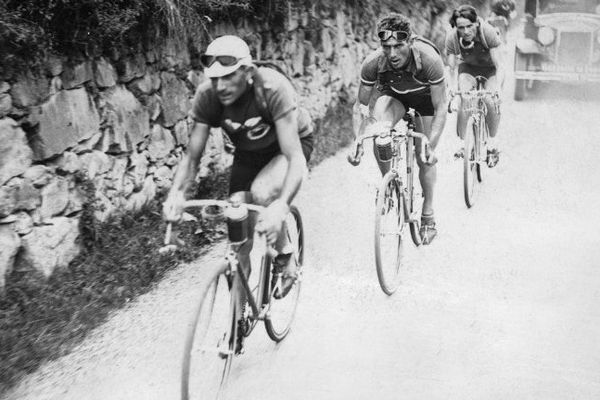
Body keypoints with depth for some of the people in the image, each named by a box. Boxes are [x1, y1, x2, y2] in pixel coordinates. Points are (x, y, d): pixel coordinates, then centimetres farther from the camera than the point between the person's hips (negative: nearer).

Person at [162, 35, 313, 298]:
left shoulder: (273, 88, -37)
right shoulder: (207, 96, -25)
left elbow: (295, 157, -41)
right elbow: (192, 155, -18)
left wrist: (281, 205, -57)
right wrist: (176, 192, -38)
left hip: (290, 143, -4)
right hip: (248, 152, 4)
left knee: (262, 192, -34)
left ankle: (285, 257, -4)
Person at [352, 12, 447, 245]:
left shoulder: (429, 59, -39)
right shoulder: (373, 63, -33)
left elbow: (440, 108, -30)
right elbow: (361, 106, -19)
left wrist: (431, 147, -37)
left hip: (426, 97, -1)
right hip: (393, 94, 1)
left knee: (424, 158, -2)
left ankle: (428, 217, 18)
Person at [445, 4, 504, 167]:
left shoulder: (488, 32, -32)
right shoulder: (452, 37, -26)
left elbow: (499, 66, -30)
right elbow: (451, 69, -20)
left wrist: (497, 89, -43)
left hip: (490, 69, -1)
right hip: (468, 68, 2)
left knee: (490, 101, -25)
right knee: (462, 101, -23)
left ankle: (492, 141, -3)